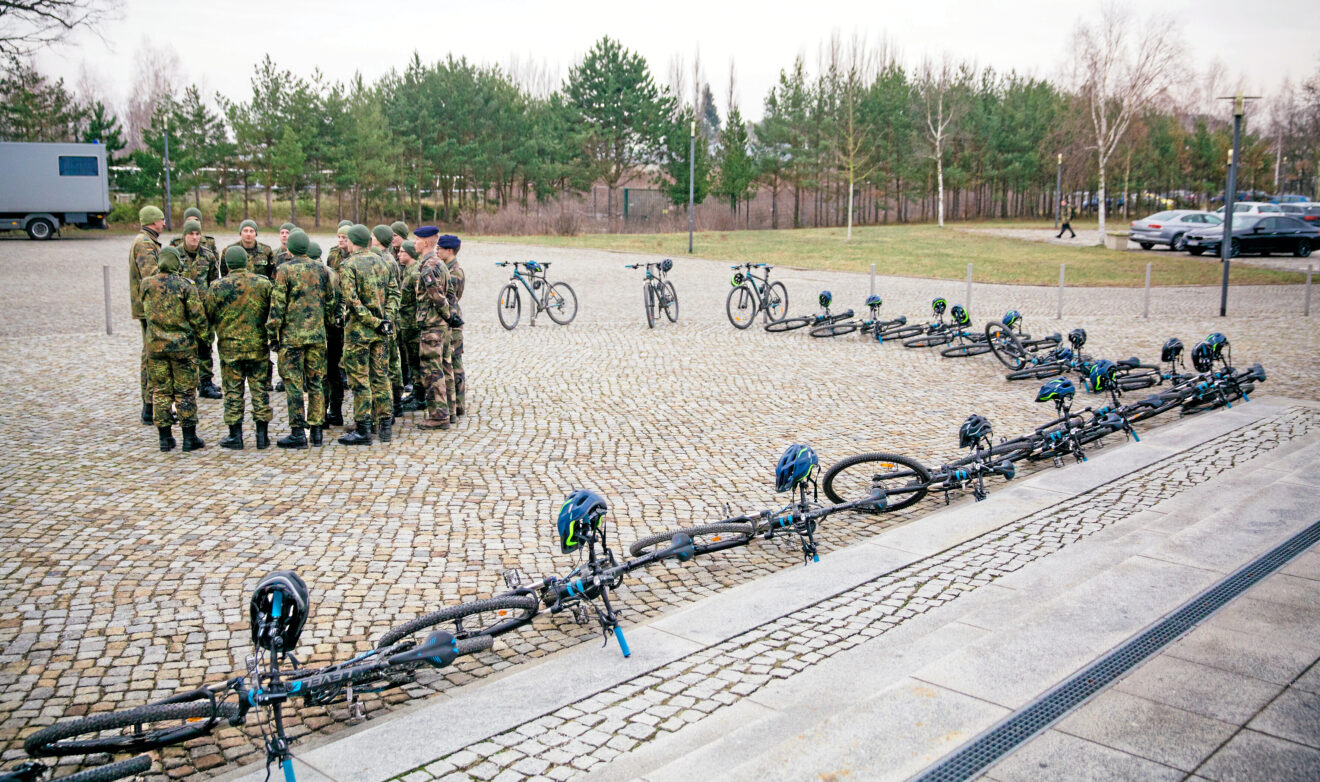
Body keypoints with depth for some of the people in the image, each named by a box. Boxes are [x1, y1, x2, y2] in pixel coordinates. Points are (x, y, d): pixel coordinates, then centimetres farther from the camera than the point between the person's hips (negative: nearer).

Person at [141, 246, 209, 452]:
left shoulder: (146, 284, 0)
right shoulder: (185, 285, -10)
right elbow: (197, 316, -9)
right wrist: (203, 334, 6)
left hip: (155, 345, 3)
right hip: (182, 345, -3)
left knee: (160, 391, 10)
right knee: (185, 392, 4)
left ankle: (165, 438, 12)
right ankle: (189, 438, 6)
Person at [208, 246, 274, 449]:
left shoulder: (217, 287, -6)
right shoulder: (263, 283, -3)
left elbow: (208, 316, 1)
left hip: (229, 347, -1)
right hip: (258, 345, 1)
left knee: (233, 391, 7)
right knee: (260, 390, 7)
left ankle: (235, 435, 10)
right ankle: (262, 435, 9)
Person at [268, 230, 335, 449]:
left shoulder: (284, 270, -7)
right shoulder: (321, 269, 7)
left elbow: (277, 305, -9)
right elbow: (330, 302, 12)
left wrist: (272, 333, -2)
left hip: (292, 334, -4)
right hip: (317, 334, 4)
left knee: (293, 384, 0)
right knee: (315, 382, 10)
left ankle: (298, 433, 0)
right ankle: (316, 429, 11)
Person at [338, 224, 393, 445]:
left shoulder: (348, 265, -10)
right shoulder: (381, 262, 9)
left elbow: (351, 300, -19)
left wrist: (374, 322, -15)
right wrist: (383, 319, 12)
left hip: (358, 328, -6)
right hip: (379, 329, 6)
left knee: (359, 379, -1)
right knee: (380, 376, 11)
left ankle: (362, 430, 1)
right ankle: (385, 426, 14)